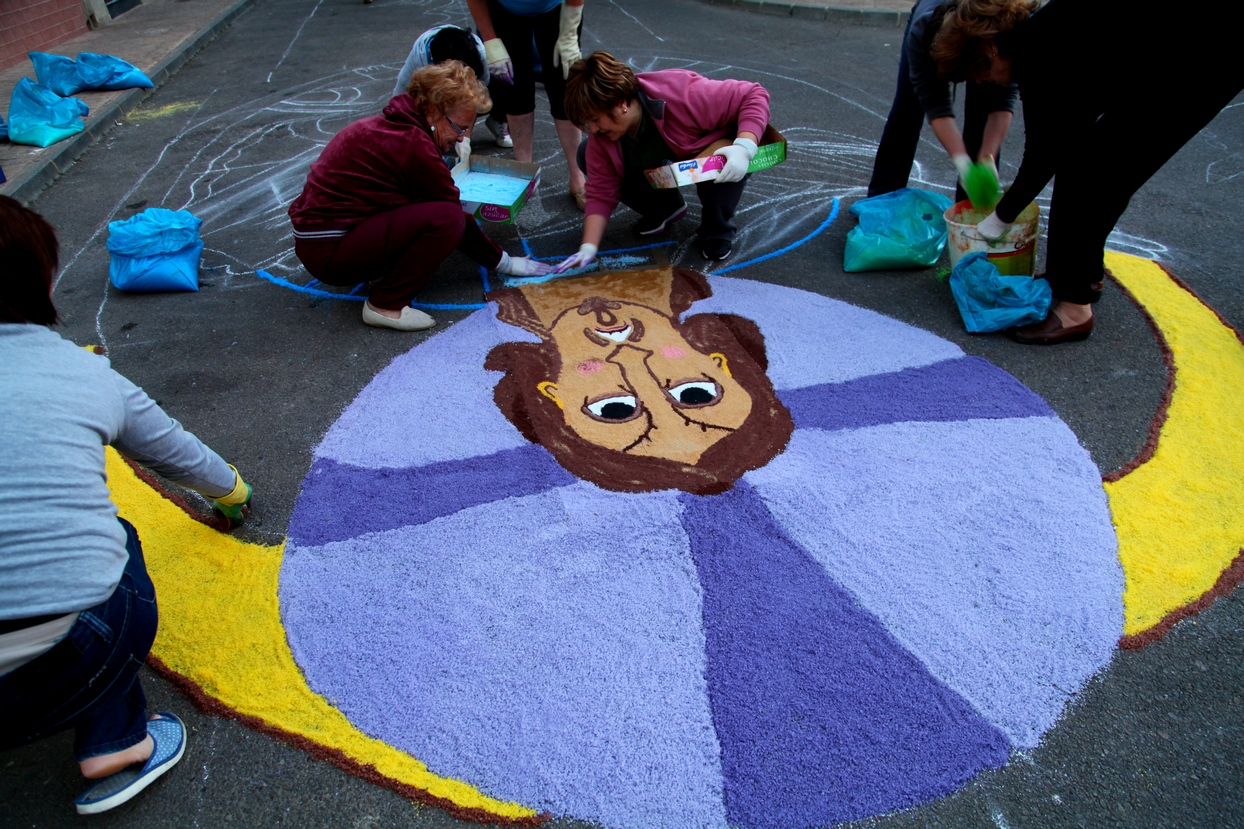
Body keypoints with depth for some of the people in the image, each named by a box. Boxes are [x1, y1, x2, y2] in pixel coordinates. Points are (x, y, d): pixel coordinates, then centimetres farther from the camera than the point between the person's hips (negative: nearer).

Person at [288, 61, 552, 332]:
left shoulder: (386, 126, 9)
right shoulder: (413, 146, -19)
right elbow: (452, 217, -12)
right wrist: (503, 262, 0)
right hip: (328, 252, -9)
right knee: (445, 217, -23)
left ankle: (382, 271, 9)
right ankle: (386, 306, -13)